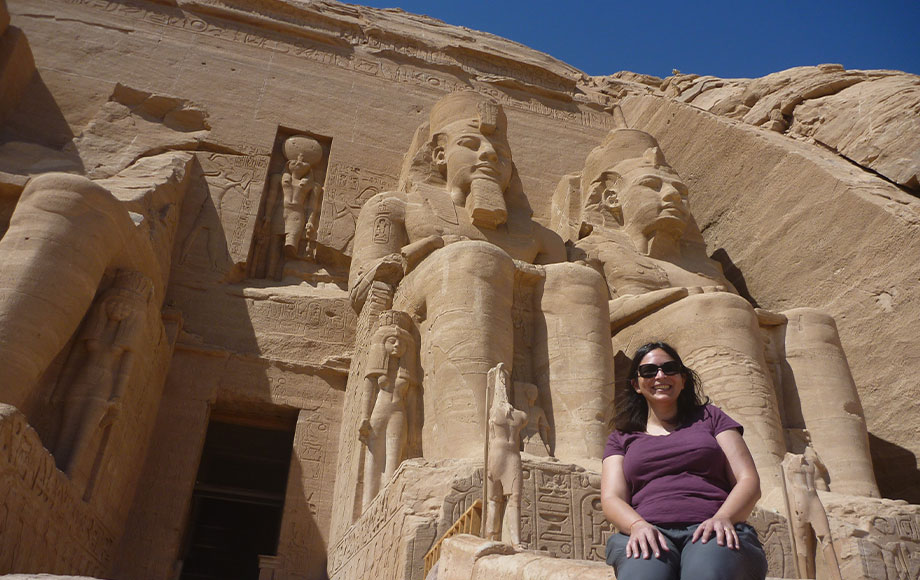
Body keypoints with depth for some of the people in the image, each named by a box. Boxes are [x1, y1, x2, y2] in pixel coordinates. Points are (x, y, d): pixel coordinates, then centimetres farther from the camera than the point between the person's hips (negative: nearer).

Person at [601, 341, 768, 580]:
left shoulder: (709, 417, 23)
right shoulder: (622, 438, 24)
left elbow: (749, 480, 12)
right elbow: (611, 498, 9)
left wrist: (723, 518, -11)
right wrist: (639, 525, -15)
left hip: (712, 532, 0)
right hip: (651, 532, 0)